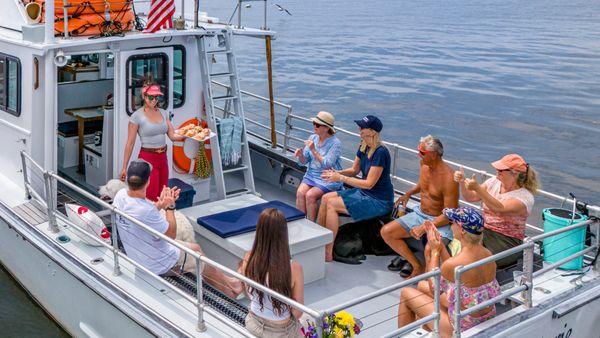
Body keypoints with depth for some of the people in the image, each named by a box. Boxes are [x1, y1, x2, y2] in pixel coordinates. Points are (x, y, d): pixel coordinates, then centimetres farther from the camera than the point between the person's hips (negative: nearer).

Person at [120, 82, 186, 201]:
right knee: (151, 198, -5)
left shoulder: (163, 113, 7)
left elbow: (173, 136, 2)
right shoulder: (137, 116, -8)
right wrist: (124, 167, -6)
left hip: (163, 158, 6)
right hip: (148, 158, -6)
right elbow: (130, 143, -6)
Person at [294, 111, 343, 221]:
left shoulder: (335, 143, -11)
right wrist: (300, 154, -12)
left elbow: (327, 165, -20)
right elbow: (304, 161, 10)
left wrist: (313, 150, -22)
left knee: (310, 195, -26)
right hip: (311, 175, 5)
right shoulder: (312, 138, 7)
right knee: (300, 192, -21)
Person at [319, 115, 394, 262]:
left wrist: (340, 178, -19)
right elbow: (354, 170, 14)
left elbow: (369, 183, -23)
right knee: (325, 198, 1)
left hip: (379, 201, -9)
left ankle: (328, 253, -12)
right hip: (363, 192, 9)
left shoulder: (380, 153, -24)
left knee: (331, 204, -18)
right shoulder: (363, 147, 3)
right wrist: (336, 173, -6)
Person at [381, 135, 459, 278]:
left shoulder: (448, 178, -24)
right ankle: (417, 266, 4)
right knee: (386, 232, -3)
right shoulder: (424, 164, -2)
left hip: (441, 222, -8)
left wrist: (424, 227, -26)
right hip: (420, 214, 8)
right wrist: (408, 193, 8)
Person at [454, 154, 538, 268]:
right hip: (483, 232, 6)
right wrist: (462, 182, -11)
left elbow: (499, 208, -30)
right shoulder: (494, 182, 7)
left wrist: (477, 188, -37)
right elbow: (470, 197, 8)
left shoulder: (525, 197, -14)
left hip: (508, 241, -6)